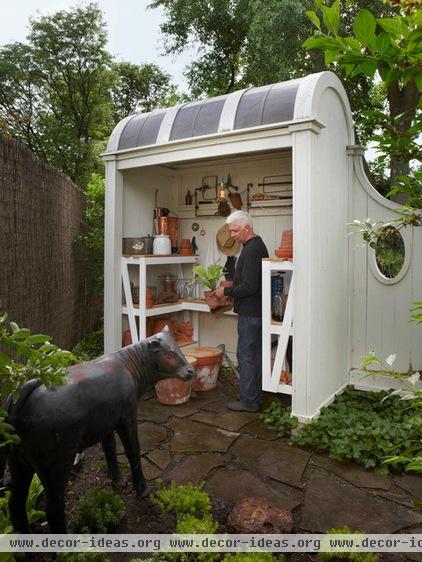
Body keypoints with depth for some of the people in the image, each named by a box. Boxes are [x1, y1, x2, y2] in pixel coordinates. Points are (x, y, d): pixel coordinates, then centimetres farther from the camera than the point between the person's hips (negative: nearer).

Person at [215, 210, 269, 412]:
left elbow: (249, 286, -24)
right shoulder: (258, 245, 14)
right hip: (256, 310, 10)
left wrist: (226, 291, -13)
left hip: (250, 312, -10)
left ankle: (249, 401, 8)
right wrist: (232, 286, 13)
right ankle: (256, 396, 26)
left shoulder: (251, 250, -19)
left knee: (246, 355, -2)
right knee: (256, 354, 15)